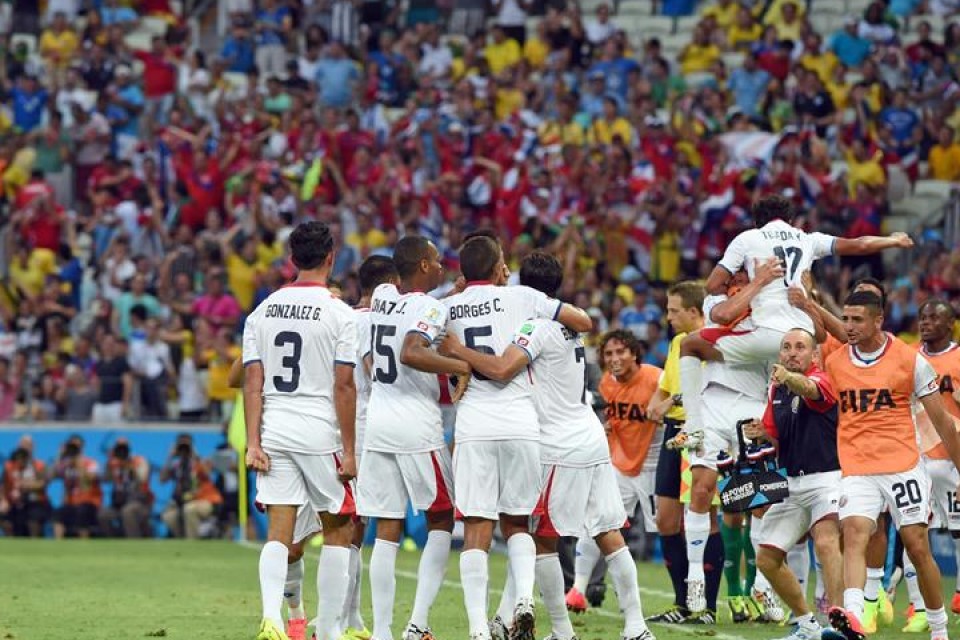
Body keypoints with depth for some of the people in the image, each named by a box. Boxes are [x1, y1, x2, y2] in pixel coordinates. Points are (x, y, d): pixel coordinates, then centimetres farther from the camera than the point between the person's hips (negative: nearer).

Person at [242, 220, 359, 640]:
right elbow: (344, 386, -9)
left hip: (273, 431, 4)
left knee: (279, 531, 2)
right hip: (320, 432, -4)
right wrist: (349, 449, -5)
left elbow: (252, 382, 3)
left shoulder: (262, 312, 7)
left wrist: (253, 443, 3)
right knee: (338, 530, 9)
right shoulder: (339, 314, -6)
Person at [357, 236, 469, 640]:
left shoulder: (381, 297, 10)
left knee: (387, 531, 6)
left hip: (377, 422, 6)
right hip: (417, 425, -6)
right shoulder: (431, 308, -11)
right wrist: (461, 367, -24)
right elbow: (411, 354, -28)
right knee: (441, 521, 8)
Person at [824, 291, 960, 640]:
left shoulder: (909, 359, -1)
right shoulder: (833, 363, 6)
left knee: (918, 547, 0)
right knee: (854, 533, -23)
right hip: (856, 469, 1)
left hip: (903, 467, -1)